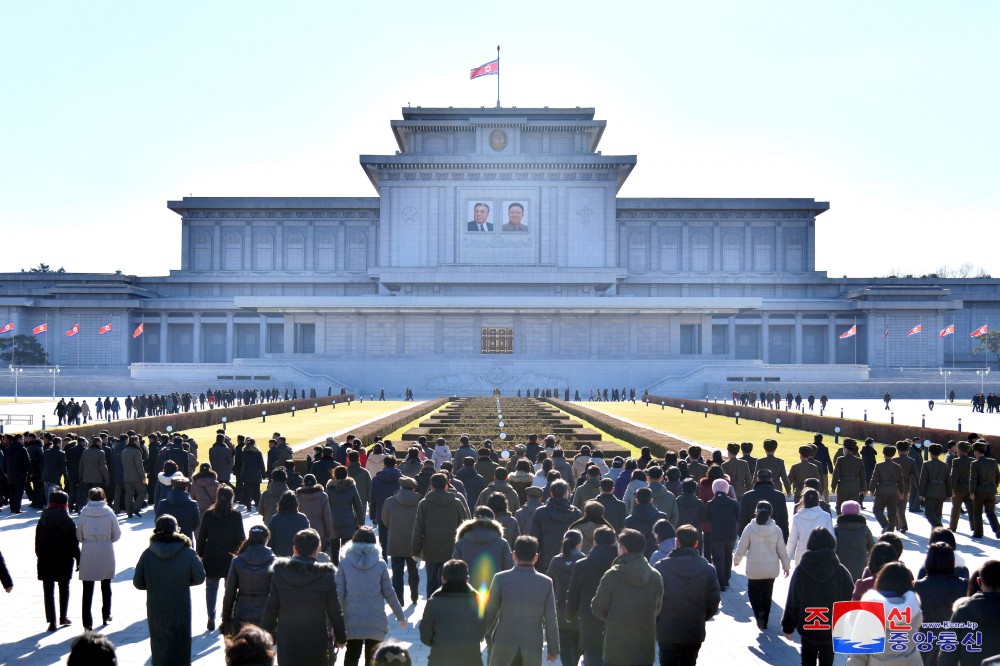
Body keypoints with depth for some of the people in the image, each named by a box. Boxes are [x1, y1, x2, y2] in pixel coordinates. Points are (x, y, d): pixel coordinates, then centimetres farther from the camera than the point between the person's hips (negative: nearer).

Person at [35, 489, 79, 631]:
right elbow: (74, 543, -8)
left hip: (45, 561, 1)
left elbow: (38, 542, 4)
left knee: (48, 591, 4)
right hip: (64, 560, -1)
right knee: (64, 588, 17)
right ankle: (63, 617, 22)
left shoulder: (42, 521, 1)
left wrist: (40, 556, 12)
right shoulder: (68, 521, -8)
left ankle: (51, 621, -1)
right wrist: (78, 559, -1)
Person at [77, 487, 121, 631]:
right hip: (106, 554, 1)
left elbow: (79, 535, -2)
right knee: (106, 586, 20)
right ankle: (106, 615, 32)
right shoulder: (109, 512, -8)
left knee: (88, 588, 4)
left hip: (88, 554, -1)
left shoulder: (83, 513, -7)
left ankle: (87, 621, -1)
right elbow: (117, 535, -3)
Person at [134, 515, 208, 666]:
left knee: (159, 646, 17)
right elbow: (199, 578, -5)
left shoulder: (147, 554, -8)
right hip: (180, 611, -2)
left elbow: (138, 583, -4)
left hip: (156, 611, 2)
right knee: (179, 648, 7)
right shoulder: (187, 553, -12)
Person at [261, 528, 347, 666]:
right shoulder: (326, 574, -9)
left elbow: (271, 608, 0)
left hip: (287, 641, 1)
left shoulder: (280, 572, -4)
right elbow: (334, 610, -3)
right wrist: (341, 637, 10)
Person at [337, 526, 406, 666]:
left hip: (352, 621, 0)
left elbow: (339, 593, -6)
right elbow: (389, 593, 1)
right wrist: (400, 615, 14)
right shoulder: (380, 564, -3)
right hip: (376, 622, 0)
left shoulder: (345, 563, -4)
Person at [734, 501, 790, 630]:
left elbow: (741, 548, -5)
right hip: (771, 569, 2)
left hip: (754, 569, -2)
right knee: (767, 595, 16)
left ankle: (758, 613, -9)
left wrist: (736, 560, 13)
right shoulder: (776, 530, -7)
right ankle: (764, 622, 20)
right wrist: (785, 566, 13)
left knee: (753, 591, 16)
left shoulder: (750, 528, -12)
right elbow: (782, 551, -1)